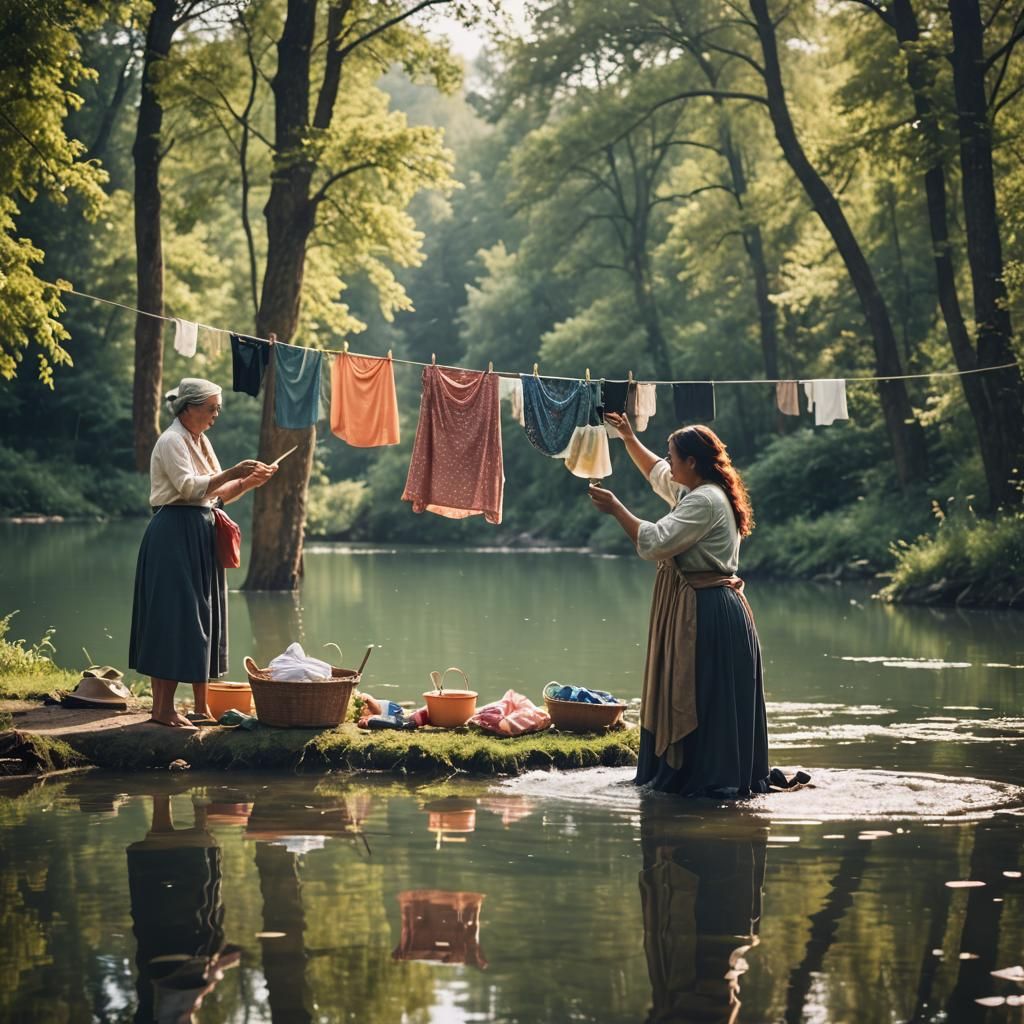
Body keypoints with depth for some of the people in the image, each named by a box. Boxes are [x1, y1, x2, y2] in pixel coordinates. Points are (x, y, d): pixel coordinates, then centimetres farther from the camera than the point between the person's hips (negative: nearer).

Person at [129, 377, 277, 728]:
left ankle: (202, 706, 12)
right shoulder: (171, 441, -10)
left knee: (203, 620, 9)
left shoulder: (200, 442, 17)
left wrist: (250, 481, 2)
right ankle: (163, 707, -8)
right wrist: (233, 472, -25)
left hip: (199, 536, 9)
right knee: (175, 619, -10)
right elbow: (190, 487, -22)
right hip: (175, 537, -9)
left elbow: (220, 495, 18)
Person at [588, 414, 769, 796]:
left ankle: (712, 779, -3)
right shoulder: (696, 492, 15)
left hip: (708, 612, -11)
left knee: (701, 700, -7)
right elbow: (657, 473, 35)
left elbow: (654, 542, -24)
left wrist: (616, 509, -15)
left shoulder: (705, 501, -17)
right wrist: (629, 438, 33)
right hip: (696, 607, 11)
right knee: (684, 697, 13)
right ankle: (684, 775, 18)